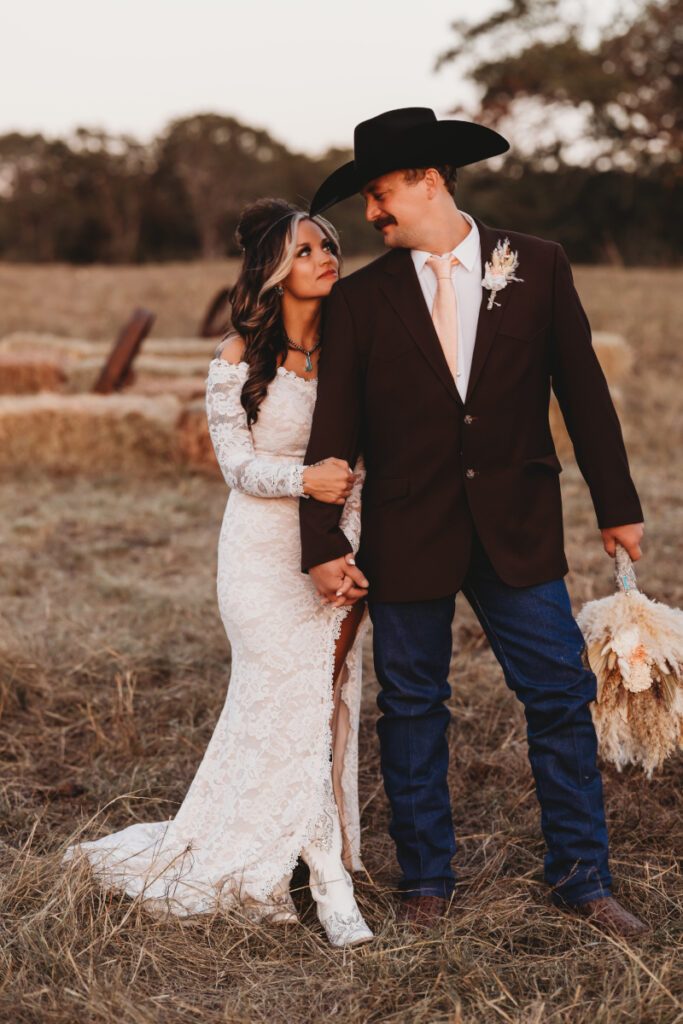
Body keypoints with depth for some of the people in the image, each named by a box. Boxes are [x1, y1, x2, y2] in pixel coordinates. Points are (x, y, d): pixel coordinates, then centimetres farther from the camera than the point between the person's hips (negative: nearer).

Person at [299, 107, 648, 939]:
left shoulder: (536, 267, 2)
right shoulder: (361, 299, 2)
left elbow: (582, 389, 5)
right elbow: (333, 430, 1)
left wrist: (617, 505, 5)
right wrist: (322, 543, -5)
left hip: (518, 527, 0)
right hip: (407, 535, 1)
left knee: (561, 698, 3)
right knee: (412, 711, 9)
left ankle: (580, 878, 18)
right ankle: (426, 882, 25)